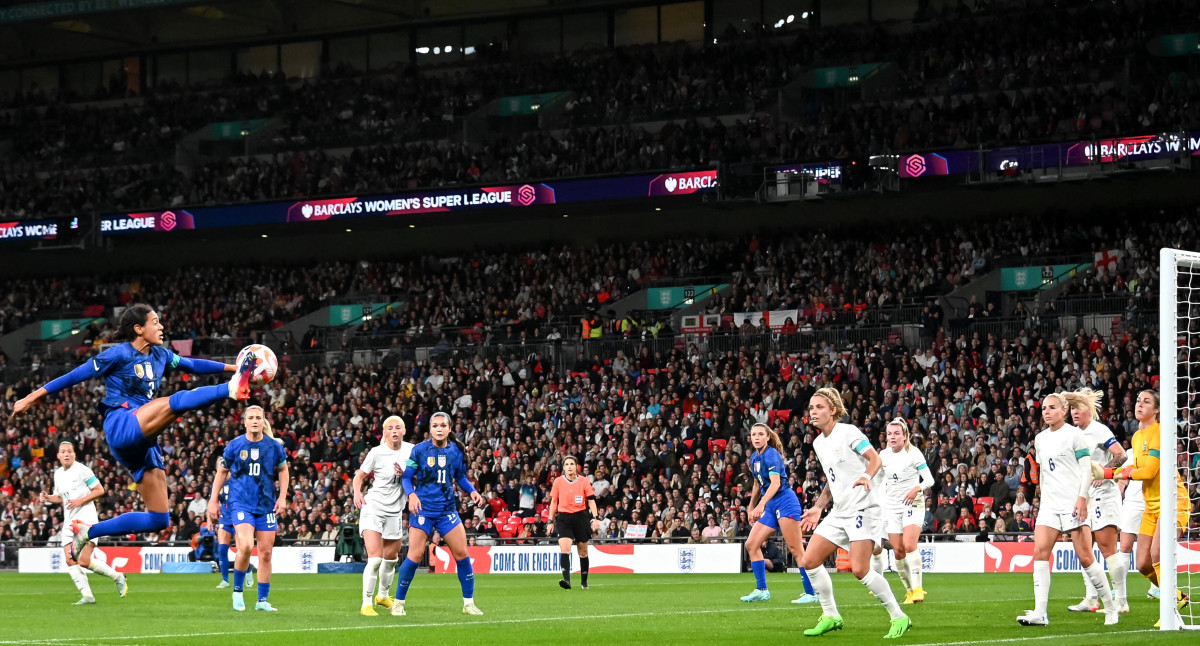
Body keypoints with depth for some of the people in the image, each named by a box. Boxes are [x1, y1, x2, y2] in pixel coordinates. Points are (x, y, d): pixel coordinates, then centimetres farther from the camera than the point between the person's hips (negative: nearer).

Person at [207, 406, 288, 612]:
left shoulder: (274, 446, 0)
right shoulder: (235, 445, -3)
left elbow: (283, 470, 14)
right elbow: (222, 472, 8)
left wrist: (282, 497, 4)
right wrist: (213, 501, 6)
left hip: (266, 504, 2)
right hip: (241, 503, -2)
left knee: (265, 553, 4)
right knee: (246, 547, -21)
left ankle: (263, 600, 15)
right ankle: (237, 591, 0)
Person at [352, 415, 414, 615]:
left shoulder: (410, 450, 0)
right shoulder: (377, 452, -9)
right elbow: (360, 476, -1)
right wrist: (357, 492, -20)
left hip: (395, 512, 5)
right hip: (373, 508, -5)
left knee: (391, 558, 18)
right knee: (375, 559, -17)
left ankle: (384, 595, 42)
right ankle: (367, 604, -12)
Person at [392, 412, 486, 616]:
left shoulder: (457, 451, 3)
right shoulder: (419, 450, -6)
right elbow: (407, 477, -3)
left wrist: (472, 491, 0)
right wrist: (412, 494, -21)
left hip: (447, 509, 3)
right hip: (422, 509, -3)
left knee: (462, 553, -1)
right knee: (415, 555, -9)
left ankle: (469, 603, 10)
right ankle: (398, 602, 5)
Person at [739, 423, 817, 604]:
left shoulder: (771, 455, -13)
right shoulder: (754, 458, 13)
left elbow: (776, 482, -24)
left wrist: (761, 504, -34)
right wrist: (751, 506, 28)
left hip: (785, 502, -9)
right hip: (770, 507, 9)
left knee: (796, 549, -12)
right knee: (751, 545, 6)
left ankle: (811, 593, -12)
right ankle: (762, 590, 10)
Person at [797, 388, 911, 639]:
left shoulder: (848, 432, -8)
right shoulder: (818, 443, 15)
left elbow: (875, 459, -13)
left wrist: (866, 476, -33)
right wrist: (818, 507, 17)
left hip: (863, 508, -8)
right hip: (839, 512, 8)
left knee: (860, 570, -17)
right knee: (809, 561, -1)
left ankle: (899, 618, -5)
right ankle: (830, 617, 10)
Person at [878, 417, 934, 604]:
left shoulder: (913, 453, -9)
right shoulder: (883, 455, 4)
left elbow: (929, 479, -10)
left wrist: (917, 488, -28)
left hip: (912, 504, -5)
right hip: (891, 506, 5)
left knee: (909, 545, -22)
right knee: (898, 551, -1)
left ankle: (917, 588, -18)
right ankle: (910, 589, 12)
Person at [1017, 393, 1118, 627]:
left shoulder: (1074, 435, -3)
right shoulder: (1040, 439, 15)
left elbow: (1086, 468, -7)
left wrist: (1082, 497, -16)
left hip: (1073, 503, -6)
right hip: (1050, 503, 6)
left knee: (1085, 558, -6)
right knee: (1040, 552, -10)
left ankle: (1111, 608, 8)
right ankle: (1040, 613, -14)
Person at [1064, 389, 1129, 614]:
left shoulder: (1098, 430, -10)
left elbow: (1121, 455, -20)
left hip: (1103, 493, -9)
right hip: (1083, 496, 9)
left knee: (1106, 546, -10)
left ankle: (1121, 600, -6)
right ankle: (1091, 599, 9)